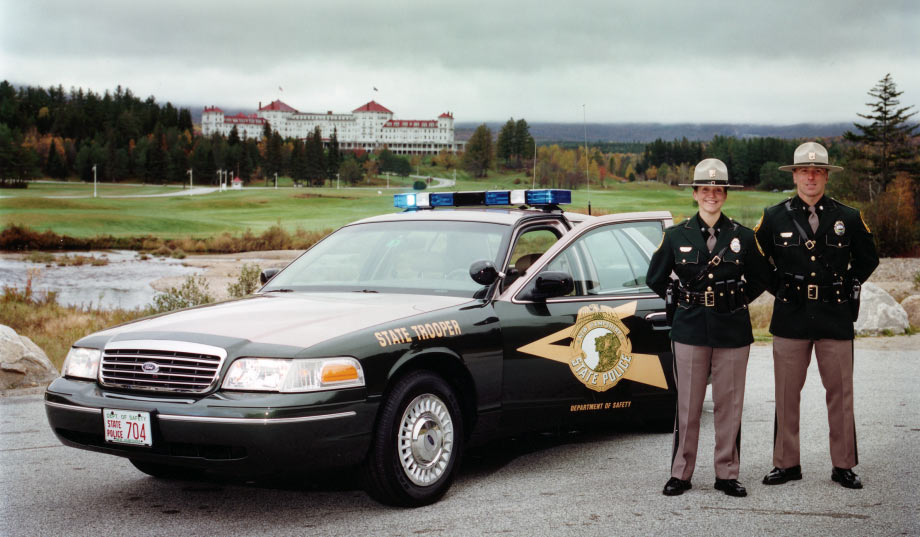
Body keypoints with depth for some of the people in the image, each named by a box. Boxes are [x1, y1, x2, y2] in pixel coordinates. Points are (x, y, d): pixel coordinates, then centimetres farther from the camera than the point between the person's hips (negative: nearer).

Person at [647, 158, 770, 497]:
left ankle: (727, 474, 14)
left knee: (729, 404, 4)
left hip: (733, 330, 0)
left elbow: (761, 278, 15)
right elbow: (655, 278, 13)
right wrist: (679, 299, 6)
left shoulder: (743, 237, 3)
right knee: (688, 404, 2)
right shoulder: (677, 236, 3)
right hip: (690, 329, 0)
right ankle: (681, 473, 11)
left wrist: (738, 300, 6)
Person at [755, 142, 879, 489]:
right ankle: (786, 464, 14)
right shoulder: (774, 217, 2)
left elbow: (867, 260, 16)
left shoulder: (848, 218, 3)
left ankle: (844, 465, 14)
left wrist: (847, 288, 7)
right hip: (790, 317, 0)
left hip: (836, 317, 0)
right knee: (786, 394, 4)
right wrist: (778, 288, 6)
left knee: (840, 393, 4)